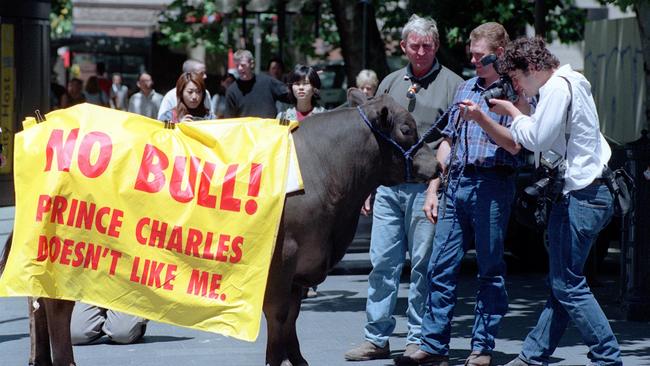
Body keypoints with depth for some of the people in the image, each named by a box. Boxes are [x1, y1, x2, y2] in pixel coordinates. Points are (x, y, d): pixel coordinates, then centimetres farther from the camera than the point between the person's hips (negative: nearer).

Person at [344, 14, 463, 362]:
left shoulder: (451, 85, 1)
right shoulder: (391, 83, 16)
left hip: (427, 186, -4)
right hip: (388, 186, 4)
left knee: (423, 265, -1)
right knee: (382, 262, 4)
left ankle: (419, 339, 7)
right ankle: (376, 339, 10)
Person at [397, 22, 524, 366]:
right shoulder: (465, 88, 18)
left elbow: (514, 145, -10)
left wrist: (482, 117, -21)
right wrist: (432, 190, 15)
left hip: (491, 185, -6)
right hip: (456, 183, 6)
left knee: (490, 270, 1)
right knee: (440, 266, 2)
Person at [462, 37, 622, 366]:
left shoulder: (558, 86, -11)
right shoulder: (562, 86, 21)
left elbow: (537, 138, -16)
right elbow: (519, 141, 27)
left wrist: (513, 111, 0)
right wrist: (481, 119, 21)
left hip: (579, 196, -10)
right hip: (592, 194, 10)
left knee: (567, 284, -7)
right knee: (561, 283, 12)